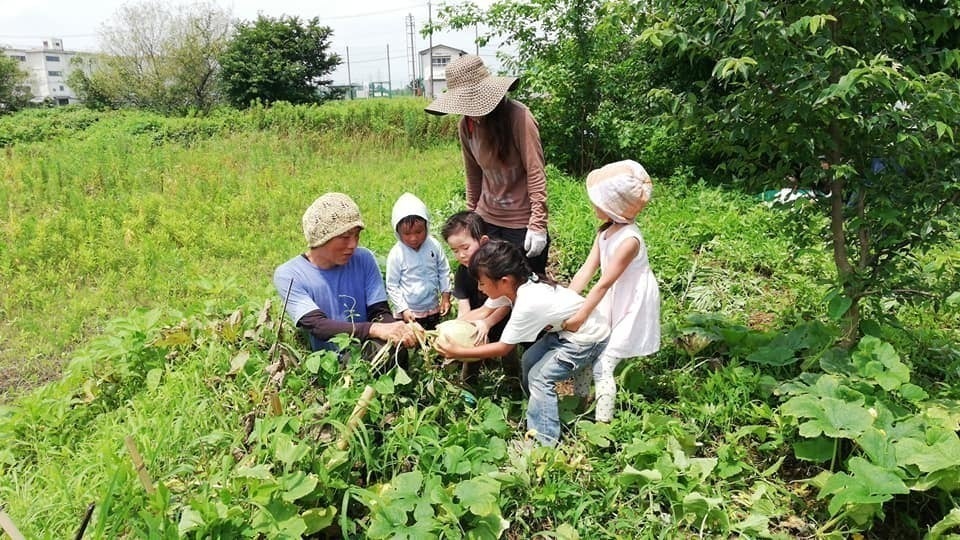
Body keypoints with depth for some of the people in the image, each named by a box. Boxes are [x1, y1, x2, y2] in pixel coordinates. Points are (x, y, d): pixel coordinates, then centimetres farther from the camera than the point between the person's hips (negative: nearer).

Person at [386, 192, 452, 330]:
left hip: (433, 310, 3)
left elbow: (444, 271, 5)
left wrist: (445, 296, 2)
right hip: (408, 314, -3)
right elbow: (392, 286, -8)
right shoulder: (396, 254, -15)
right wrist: (403, 309, -12)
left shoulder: (434, 245, -8)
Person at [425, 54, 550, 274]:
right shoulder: (466, 125, 2)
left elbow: (536, 172, -16)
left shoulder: (518, 116, -15)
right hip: (486, 219, 5)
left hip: (522, 222, -5)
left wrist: (538, 224, -20)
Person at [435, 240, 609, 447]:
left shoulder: (527, 305, -34)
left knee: (540, 377, -11)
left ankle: (544, 443, -1)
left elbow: (503, 348, -22)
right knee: (529, 361, 10)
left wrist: (457, 352, -17)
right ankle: (540, 413, 27)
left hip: (588, 337, -9)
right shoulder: (516, 283, -12)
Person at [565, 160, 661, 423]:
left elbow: (604, 283, -28)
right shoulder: (605, 232, -1)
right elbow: (586, 270, -5)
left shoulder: (629, 240, -27)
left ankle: (602, 422, 4)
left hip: (630, 310, -9)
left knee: (602, 364, -9)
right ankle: (579, 403, 30)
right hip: (610, 305, 9)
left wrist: (581, 316, -25)